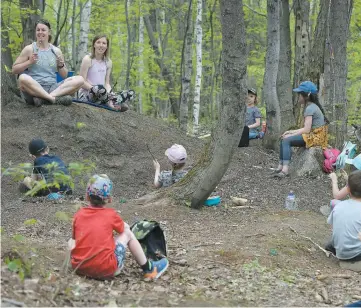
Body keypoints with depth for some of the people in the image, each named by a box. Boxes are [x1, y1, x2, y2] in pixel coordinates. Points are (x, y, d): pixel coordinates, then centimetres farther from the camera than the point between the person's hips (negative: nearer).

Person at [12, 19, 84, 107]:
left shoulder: (56, 51, 13)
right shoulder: (29, 49, 5)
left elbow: (64, 76, 18)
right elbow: (14, 70, 4)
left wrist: (61, 65, -2)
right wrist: (29, 62, -10)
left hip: (52, 88, 3)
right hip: (34, 88, -3)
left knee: (79, 80, -18)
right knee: (23, 78, -37)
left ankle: (44, 98, -30)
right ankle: (55, 99, -34)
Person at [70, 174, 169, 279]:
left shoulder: (79, 214, 7)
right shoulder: (110, 214, 1)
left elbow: (75, 238, 15)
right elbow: (125, 227, 19)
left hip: (79, 267, 3)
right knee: (127, 233, 15)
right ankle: (148, 269, 23)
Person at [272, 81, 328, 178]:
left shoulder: (310, 108, -13)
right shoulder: (312, 106, 18)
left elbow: (306, 129, -20)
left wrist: (291, 134, -10)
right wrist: (292, 132, 8)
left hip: (315, 137, -10)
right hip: (314, 135, 10)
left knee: (286, 140, -19)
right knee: (283, 139, 6)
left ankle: (285, 169, -26)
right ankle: (280, 166, 1)